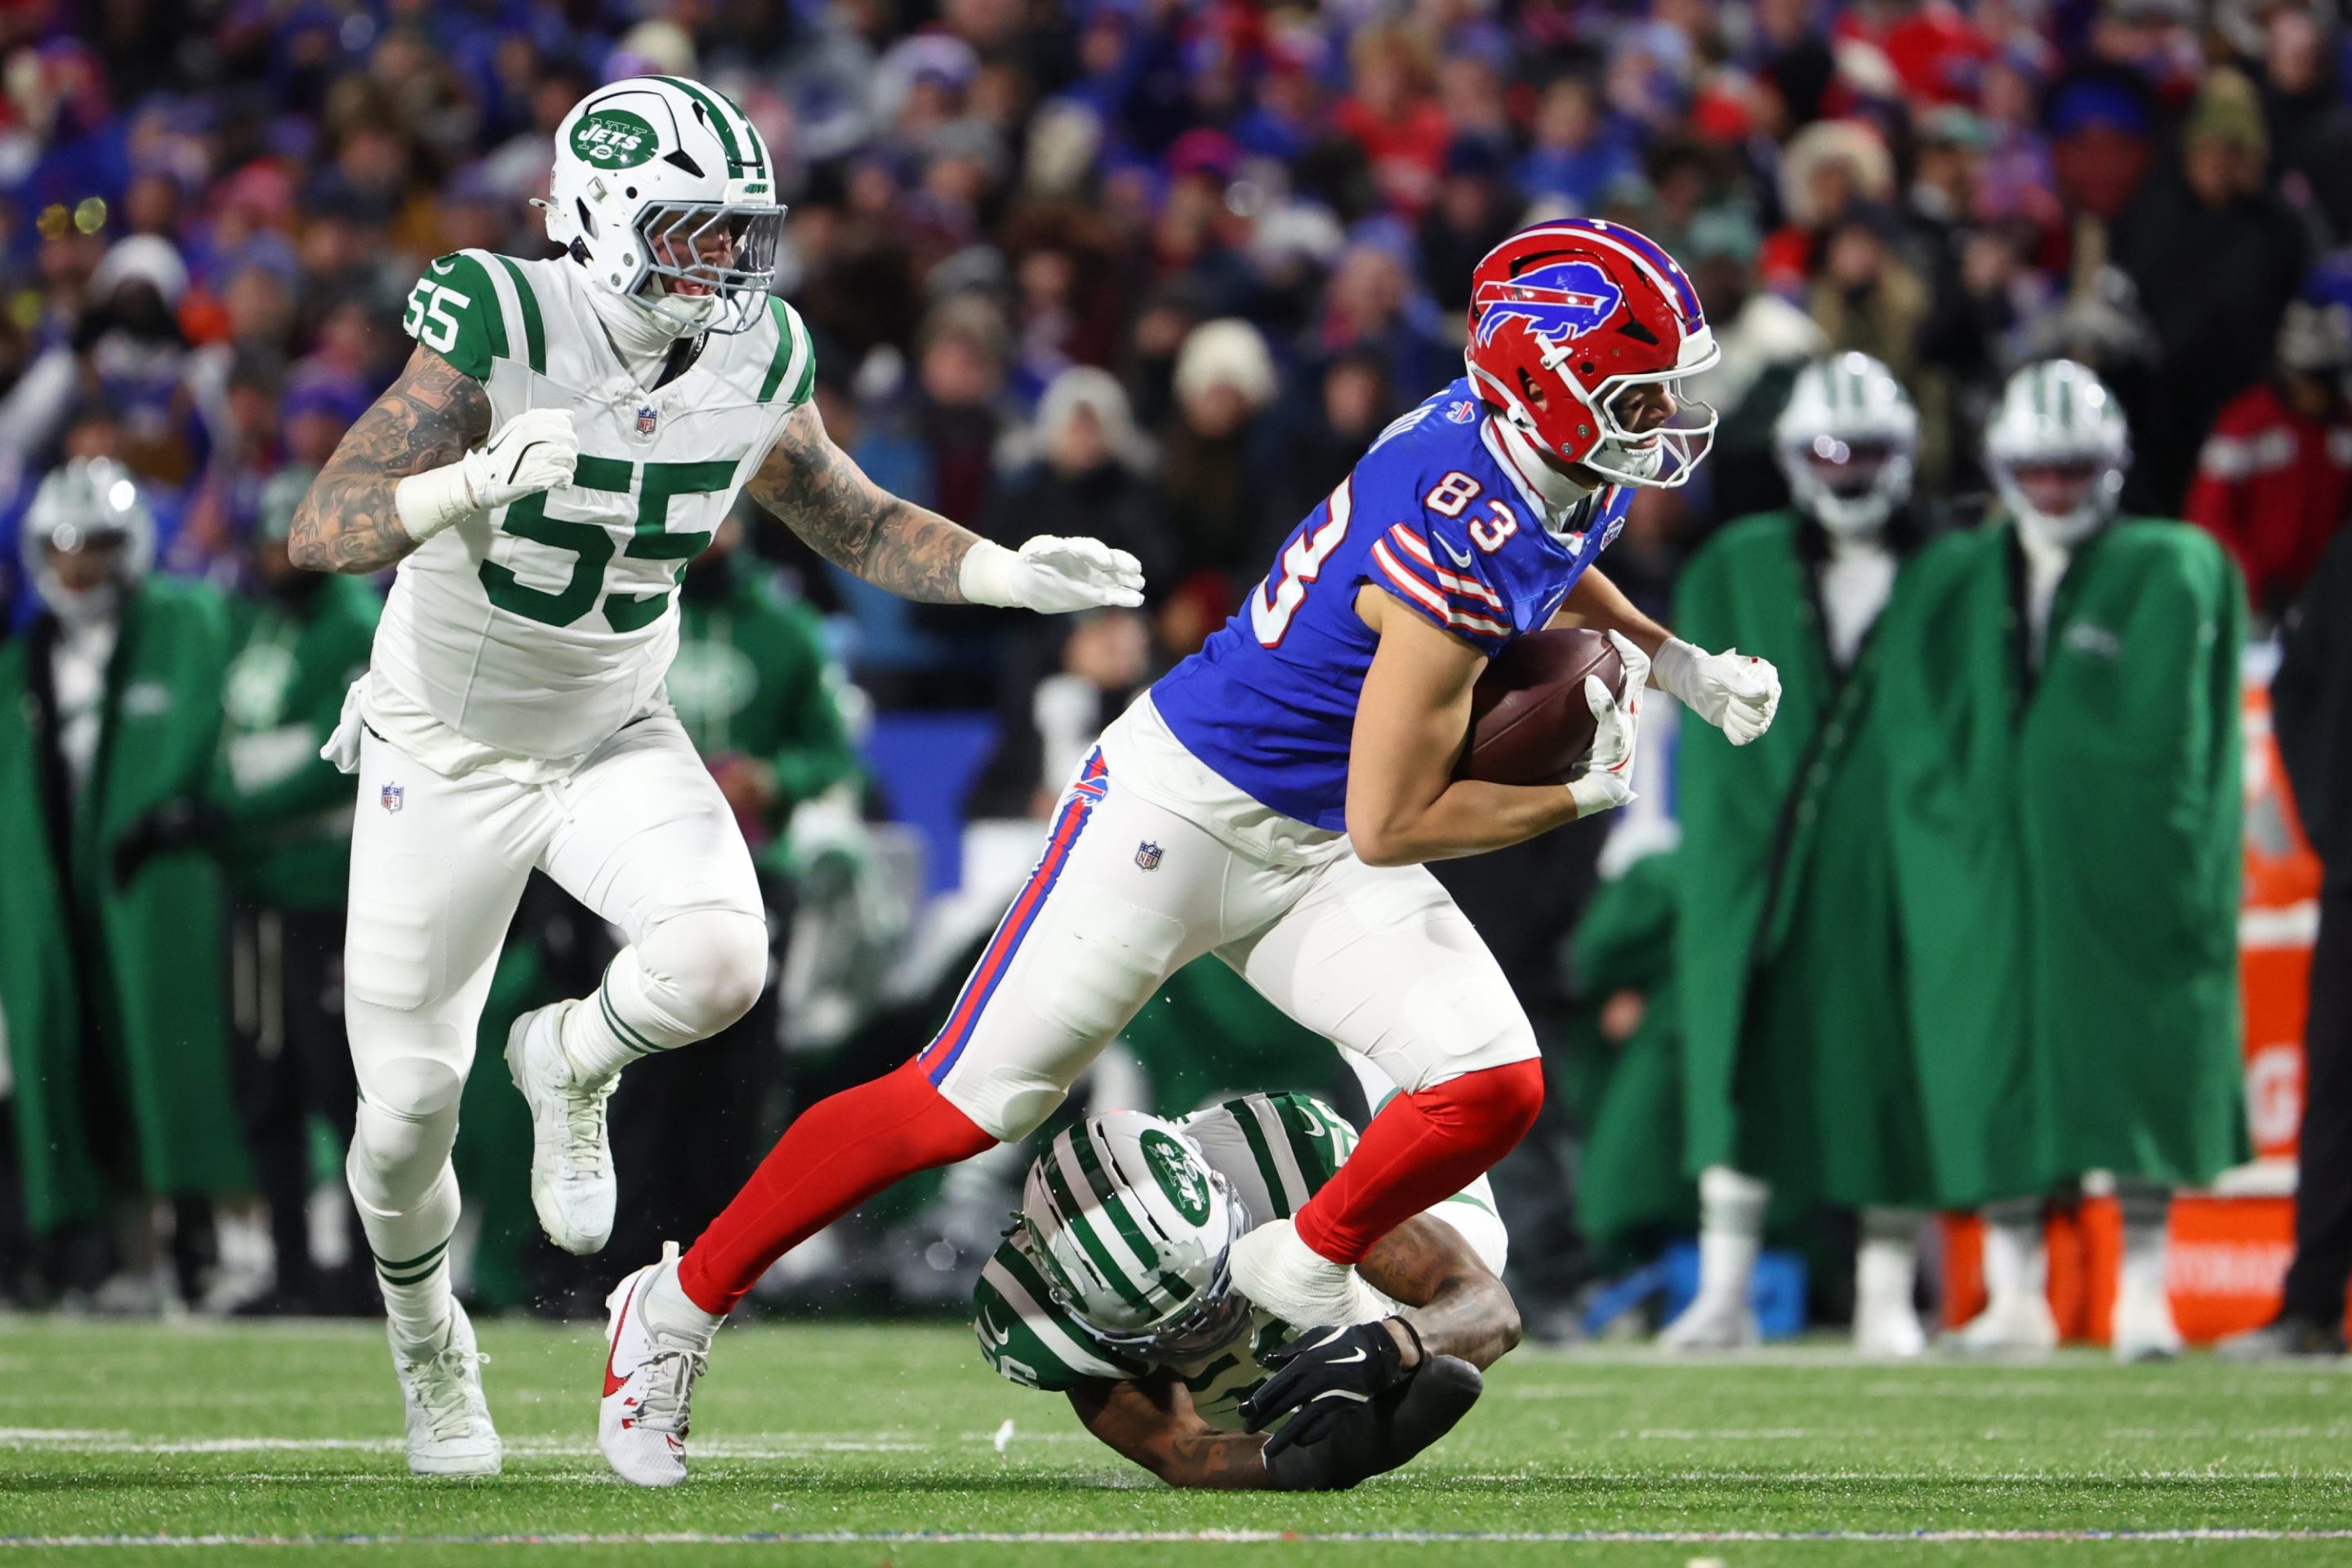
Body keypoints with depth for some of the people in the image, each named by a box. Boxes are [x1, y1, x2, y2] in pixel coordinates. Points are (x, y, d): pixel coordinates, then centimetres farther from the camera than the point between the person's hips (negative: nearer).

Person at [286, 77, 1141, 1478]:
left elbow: (857, 524, 8)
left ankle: (572, 1063, 9)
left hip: (617, 743, 3)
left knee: (719, 967, -27)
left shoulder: (756, 368, -10)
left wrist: (1012, 574, -8)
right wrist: (479, 484, -49)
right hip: (445, 755, -3)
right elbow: (322, 532, -31)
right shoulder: (502, 337, -25)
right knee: (411, 1105, 2)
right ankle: (428, 1344, 34)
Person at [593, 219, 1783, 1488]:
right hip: (1183, 809, -8)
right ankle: (680, 1308, 11)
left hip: (1316, 857, 8)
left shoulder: (1563, 470, -5)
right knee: (966, 1107, -4)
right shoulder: (1456, 540, -31)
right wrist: (1585, 796, -14)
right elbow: (1391, 825, -24)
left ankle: (1304, 1269, 14)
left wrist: (1670, 657, 14)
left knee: (1493, 1086, -11)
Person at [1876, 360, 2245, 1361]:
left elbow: (2169, 734, -3)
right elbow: (1917, 730, 8)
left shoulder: (2173, 574, 3)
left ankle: (2143, 1296, 0)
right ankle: (2013, 1297, 5)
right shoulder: (1948, 583, 12)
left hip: (2119, 871, -3)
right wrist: (1967, 823, -4)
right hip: (1989, 879, 3)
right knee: (1993, 1081, 0)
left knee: (2138, 1080, -4)